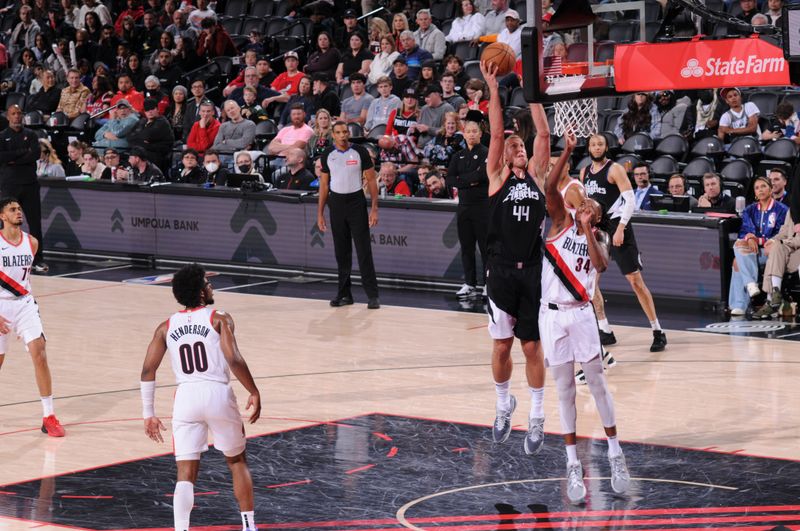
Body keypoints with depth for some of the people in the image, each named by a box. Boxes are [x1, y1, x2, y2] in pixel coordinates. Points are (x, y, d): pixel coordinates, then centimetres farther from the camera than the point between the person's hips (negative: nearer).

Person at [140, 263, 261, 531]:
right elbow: (234, 360, -12)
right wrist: (254, 393, 0)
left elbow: (148, 371, 7)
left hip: (186, 396, 2)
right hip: (218, 393, -2)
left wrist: (149, 414, 12)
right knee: (237, 460, 20)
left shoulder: (167, 327, 12)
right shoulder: (219, 320, 1)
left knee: (186, 473, 3)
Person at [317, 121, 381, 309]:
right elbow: (324, 185, 11)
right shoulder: (327, 156, 5)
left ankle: (372, 295, -6)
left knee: (364, 250, -7)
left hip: (356, 202, -3)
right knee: (341, 251, 7)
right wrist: (320, 213, 6)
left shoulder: (360, 152, -4)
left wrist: (374, 208, -9)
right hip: (336, 203, 3)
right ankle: (344, 294, 14)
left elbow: (371, 180, -2)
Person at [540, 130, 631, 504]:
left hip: (581, 314, 1)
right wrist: (568, 152, -16)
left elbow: (601, 265, -12)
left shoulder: (598, 237, 9)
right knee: (564, 389, 4)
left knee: (597, 383, 1)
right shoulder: (561, 222, 5)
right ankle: (573, 464, 9)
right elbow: (550, 187, -11)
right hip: (552, 315, -1)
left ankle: (615, 454, 10)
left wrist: (587, 230, -11)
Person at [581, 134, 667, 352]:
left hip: (617, 229, -7)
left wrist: (620, 228, -23)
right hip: (597, 229, 7)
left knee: (636, 280, -9)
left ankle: (658, 332, -5)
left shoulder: (614, 169, -10)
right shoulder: (585, 172, 11)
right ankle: (605, 332, 15)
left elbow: (630, 201, -15)